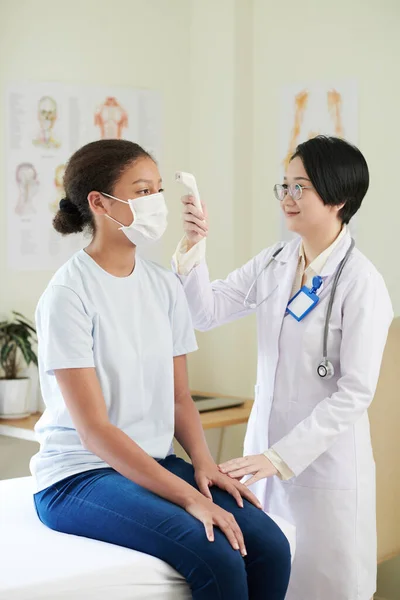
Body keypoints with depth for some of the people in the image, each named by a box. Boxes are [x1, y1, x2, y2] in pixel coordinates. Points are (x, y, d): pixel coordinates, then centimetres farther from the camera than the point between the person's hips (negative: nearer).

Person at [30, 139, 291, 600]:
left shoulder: (164, 286, 6)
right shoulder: (69, 294, -13)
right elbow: (94, 429, -17)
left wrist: (203, 462, -7)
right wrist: (188, 497, -22)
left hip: (154, 462, 6)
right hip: (79, 476, -6)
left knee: (270, 547, -16)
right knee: (215, 555, -27)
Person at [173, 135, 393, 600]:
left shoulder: (361, 283, -15)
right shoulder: (273, 264, 3)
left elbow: (355, 392, -17)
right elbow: (207, 312, 4)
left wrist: (281, 457, -21)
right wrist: (193, 246, -10)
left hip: (325, 465, -5)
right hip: (267, 453, 5)